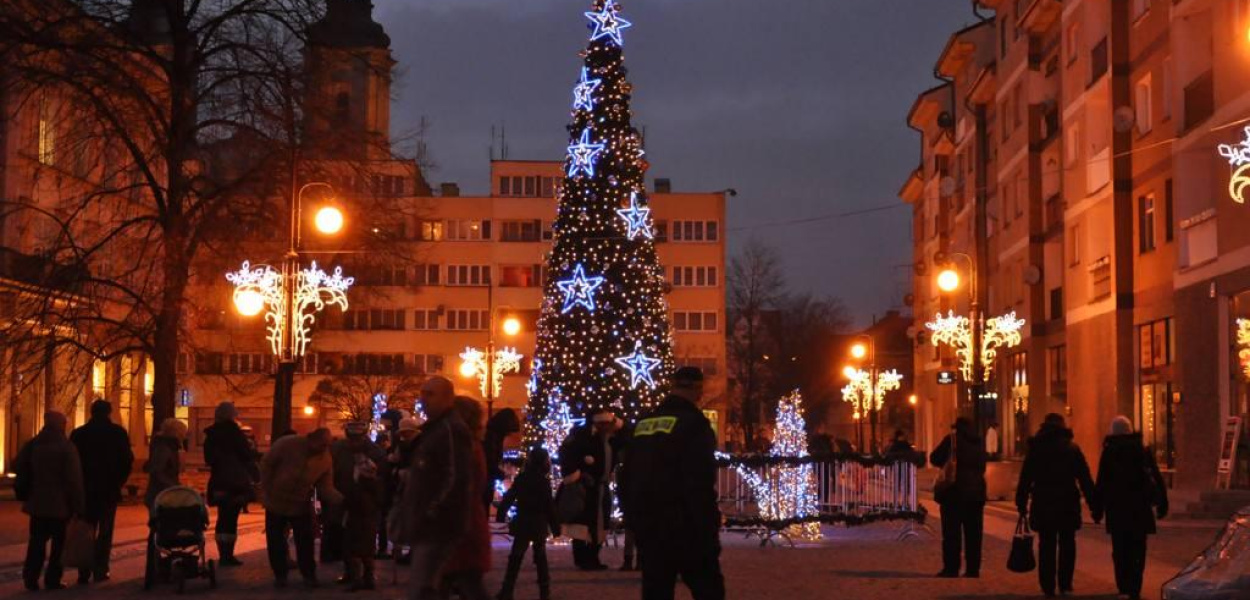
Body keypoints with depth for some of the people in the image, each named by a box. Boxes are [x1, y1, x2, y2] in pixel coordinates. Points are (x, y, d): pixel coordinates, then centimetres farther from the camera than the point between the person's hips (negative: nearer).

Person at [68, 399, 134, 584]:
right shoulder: (118, 433, -3)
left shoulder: (78, 434, 0)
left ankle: (84, 572, -1)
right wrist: (119, 481, 8)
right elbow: (127, 460, -5)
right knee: (105, 531, 6)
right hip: (109, 490, -1)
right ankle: (100, 570, -1)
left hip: (86, 488, 1)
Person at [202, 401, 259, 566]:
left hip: (218, 482, 6)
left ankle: (223, 555, 12)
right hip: (236, 482, -6)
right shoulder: (234, 432, -10)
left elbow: (208, 459, 16)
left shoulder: (211, 435, 9)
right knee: (231, 519, -4)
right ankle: (228, 556, -6)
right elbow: (247, 455, -10)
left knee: (223, 518, 12)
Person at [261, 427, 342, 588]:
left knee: (305, 543, 1)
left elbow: (326, 488, -13)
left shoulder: (325, 460, -14)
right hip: (276, 502, -1)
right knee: (275, 542, 7)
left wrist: (342, 499, -32)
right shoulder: (288, 444, -23)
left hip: (301, 505, 1)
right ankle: (280, 574, 21)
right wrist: (268, 488, -13)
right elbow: (267, 464, -12)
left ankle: (308, 574, 14)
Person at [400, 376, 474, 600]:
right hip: (428, 526, 11)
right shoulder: (435, 429, 21)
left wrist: (432, 513, -22)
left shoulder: (451, 429, -14)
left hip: (436, 527, -11)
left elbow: (457, 479, -23)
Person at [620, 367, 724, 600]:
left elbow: (626, 478, 17)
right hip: (683, 526, -7)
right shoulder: (693, 423, -10)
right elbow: (700, 484, -17)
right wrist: (709, 528, -13)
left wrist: (633, 519, 22)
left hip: (647, 526, 7)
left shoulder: (643, 424, 12)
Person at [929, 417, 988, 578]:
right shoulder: (979, 443, 11)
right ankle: (973, 570, 4)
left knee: (952, 533, -3)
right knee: (973, 534, 6)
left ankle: (951, 569, -5)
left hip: (955, 491, -5)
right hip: (975, 491, 5)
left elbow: (934, 458, -3)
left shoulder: (952, 439, -6)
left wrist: (947, 462, 15)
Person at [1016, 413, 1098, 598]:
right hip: (1068, 505, 0)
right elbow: (1085, 480, -2)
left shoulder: (1035, 449, 2)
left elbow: (1025, 479, 1)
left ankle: (1048, 587, 5)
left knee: (1046, 546, 6)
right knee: (1067, 545, 10)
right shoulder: (1072, 449, 0)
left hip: (1043, 505, 1)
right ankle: (1065, 585, 5)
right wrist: (1094, 504, 0)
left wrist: (1022, 504, 5)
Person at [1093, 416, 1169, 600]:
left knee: (1120, 550, 9)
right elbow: (1157, 479, 2)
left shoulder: (1109, 453, -3)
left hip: (1117, 509, -1)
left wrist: (1098, 509, 0)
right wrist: (1161, 503, 7)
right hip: (1140, 509, 1)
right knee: (1137, 550, 6)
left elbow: (1101, 484, -4)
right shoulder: (1143, 451, 3)